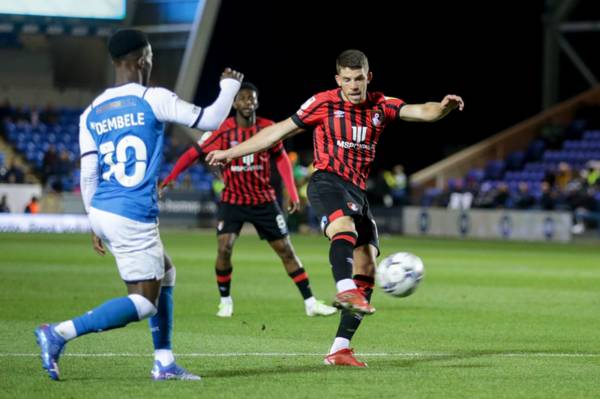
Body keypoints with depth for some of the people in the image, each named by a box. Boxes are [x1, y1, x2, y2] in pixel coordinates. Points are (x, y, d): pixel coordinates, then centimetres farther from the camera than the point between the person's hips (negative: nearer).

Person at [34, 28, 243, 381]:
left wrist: (95, 224, 18)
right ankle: (59, 333, -13)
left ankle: (165, 363, 18)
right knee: (144, 303, -2)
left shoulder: (91, 113, 9)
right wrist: (230, 86, 15)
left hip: (103, 212, 8)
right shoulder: (153, 99, -8)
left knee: (165, 275, 22)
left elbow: (88, 175, 9)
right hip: (133, 218, -8)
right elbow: (209, 120, -3)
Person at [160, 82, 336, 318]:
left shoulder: (268, 128, -7)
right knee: (224, 248, -18)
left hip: (264, 201, 2)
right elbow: (193, 154, -11)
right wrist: (170, 179, -21)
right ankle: (225, 301, 4)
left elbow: (281, 158, 5)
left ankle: (310, 303, 11)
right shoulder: (224, 131, -13)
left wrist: (292, 193, -1)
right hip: (232, 200, -2)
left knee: (285, 249, 3)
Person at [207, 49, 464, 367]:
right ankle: (345, 291, -64)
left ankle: (339, 349, -2)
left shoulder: (381, 106, 10)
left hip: (357, 193, 5)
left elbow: (422, 112, -3)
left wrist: (444, 107, -27)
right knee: (345, 229, -37)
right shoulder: (324, 103, 1)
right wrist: (230, 153, 9)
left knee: (366, 269, -3)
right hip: (327, 182, -5)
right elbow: (278, 131, 7)